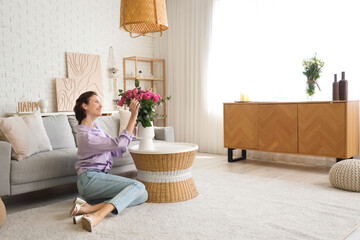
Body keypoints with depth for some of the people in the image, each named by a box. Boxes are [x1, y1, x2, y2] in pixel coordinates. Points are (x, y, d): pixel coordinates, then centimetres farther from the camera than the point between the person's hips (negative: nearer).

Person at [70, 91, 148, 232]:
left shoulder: (96, 128, 17)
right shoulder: (85, 135, -13)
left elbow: (117, 152, 14)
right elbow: (119, 143, -17)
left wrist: (133, 128, 5)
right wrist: (133, 116, -18)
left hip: (99, 177, 9)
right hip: (90, 179, -9)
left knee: (143, 195, -11)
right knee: (137, 186, -24)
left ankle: (90, 207, -20)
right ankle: (96, 217, -38)